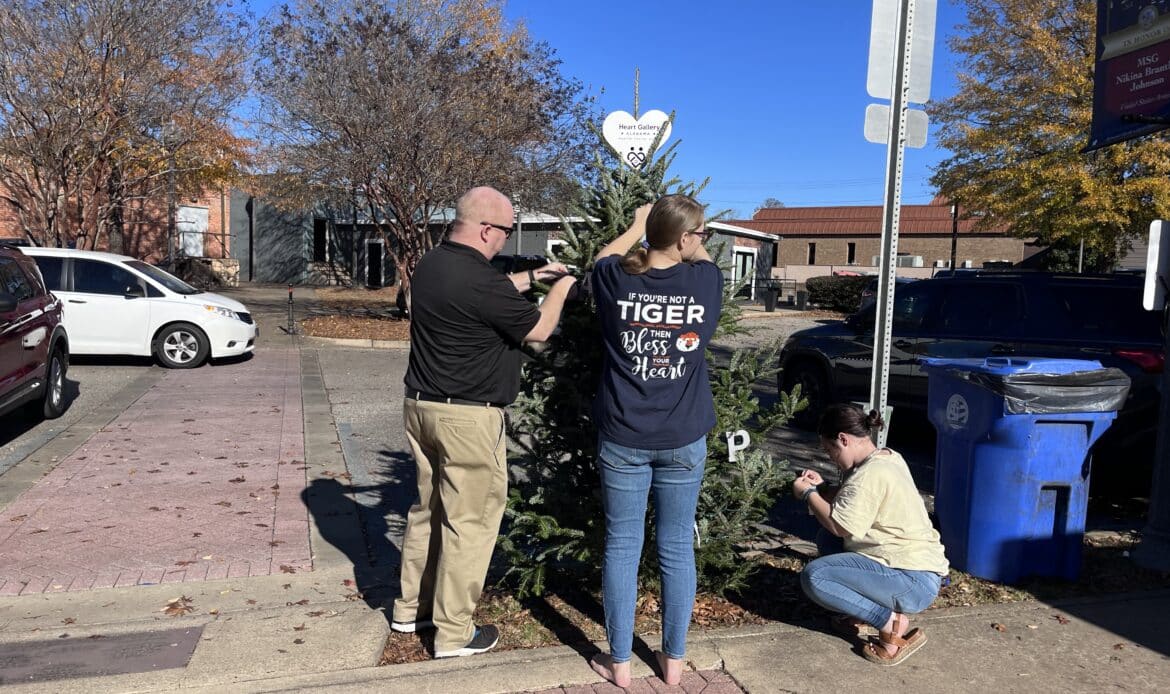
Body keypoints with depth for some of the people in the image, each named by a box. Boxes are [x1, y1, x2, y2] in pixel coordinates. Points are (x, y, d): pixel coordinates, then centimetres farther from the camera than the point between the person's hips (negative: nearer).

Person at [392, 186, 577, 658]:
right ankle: (454, 634, 15)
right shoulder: (479, 280, -22)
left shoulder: (432, 264, 6)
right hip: (466, 417, -9)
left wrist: (532, 277, 23)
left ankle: (411, 609, 33)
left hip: (421, 405, 9)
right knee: (468, 521, 3)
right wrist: (561, 287, 6)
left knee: (428, 508, 20)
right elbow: (538, 331, -10)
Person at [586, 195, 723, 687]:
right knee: (677, 549, 12)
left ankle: (619, 662, 21)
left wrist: (638, 225, 31)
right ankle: (673, 660, 26)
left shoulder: (616, 279, -6)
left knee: (622, 547, 9)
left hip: (623, 439, 0)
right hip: (684, 440, 1)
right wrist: (682, 230, 33)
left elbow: (604, 258, 19)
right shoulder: (706, 280, -7)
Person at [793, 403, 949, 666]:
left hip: (913, 582, -10)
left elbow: (840, 525, -21)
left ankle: (892, 624, -10)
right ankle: (864, 615, 13)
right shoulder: (887, 457, 10)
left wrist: (808, 494, -7)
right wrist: (821, 488, 7)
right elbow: (851, 507, 18)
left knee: (813, 577, -19)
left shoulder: (871, 474, -21)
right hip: (914, 565, 10)